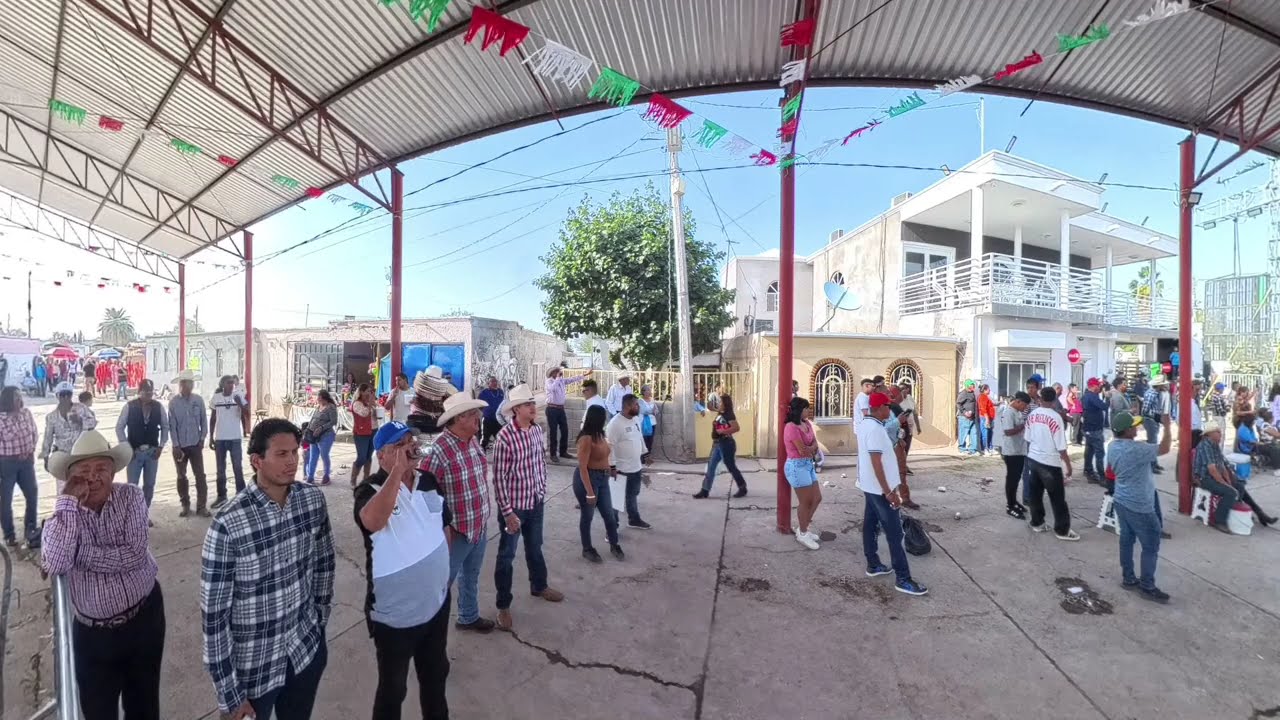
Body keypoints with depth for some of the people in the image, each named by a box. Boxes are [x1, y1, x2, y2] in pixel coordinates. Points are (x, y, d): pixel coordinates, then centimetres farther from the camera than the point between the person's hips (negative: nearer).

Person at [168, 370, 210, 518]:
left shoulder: (199, 400, -2)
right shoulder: (173, 402, -6)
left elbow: (204, 421, 3)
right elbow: (172, 425, -6)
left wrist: (202, 439, -3)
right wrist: (176, 445, -9)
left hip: (196, 445, 0)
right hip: (180, 445, 0)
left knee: (200, 475, 1)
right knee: (181, 477, 11)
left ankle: (201, 506, 7)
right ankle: (185, 506, 23)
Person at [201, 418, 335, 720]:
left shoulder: (313, 499, -10)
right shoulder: (228, 525, -25)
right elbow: (213, 615, -17)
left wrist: (320, 618, 11)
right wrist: (229, 695, -12)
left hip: (308, 648, 4)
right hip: (253, 665, -4)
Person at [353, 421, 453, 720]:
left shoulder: (429, 480, -3)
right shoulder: (371, 488, -19)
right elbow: (372, 522, -44)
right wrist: (398, 470, -41)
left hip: (437, 603, 6)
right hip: (394, 614, -5)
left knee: (436, 673, 27)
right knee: (393, 687, 18)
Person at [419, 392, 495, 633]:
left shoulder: (473, 441, -1)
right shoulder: (439, 450, -27)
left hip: (479, 526, 8)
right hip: (455, 531, -8)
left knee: (471, 576, 26)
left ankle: (469, 617, 47)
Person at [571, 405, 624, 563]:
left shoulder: (599, 435, 4)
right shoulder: (586, 438, -23)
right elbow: (582, 467, -23)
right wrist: (590, 492, -24)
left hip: (602, 479, 8)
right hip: (587, 479, -8)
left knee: (609, 514, 14)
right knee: (587, 516, 9)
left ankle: (614, 545, 31)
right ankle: (587, 549, 27)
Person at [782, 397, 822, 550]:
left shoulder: (806, 424, 9)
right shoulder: (791, 427, -20)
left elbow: (815, 444, 6)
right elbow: (802, 451, -20)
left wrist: (810, 448, -15)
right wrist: (813, 450, 0)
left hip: (808, 464, 9)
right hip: (797, 466, -9)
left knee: (817, 498, 15)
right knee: (805, 501, 1)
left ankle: (802, 528, 30)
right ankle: (802, 534, 19)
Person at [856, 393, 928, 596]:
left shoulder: (865, 424, 5)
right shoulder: (875, 429, -24)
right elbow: (876, 463, -26)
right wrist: (889, 492, -23)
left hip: (869, 486, 10)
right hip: (879, 489, -10)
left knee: (870, 525, 16)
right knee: (894, 533, -3)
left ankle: (873, 565, 27)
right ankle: (903, 579, 4)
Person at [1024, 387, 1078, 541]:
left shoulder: (1032, 415, -1)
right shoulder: (1055, 417, -18)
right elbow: (1061, 447, -15)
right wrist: (1068, 465, -4)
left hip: (1033, 459, 6)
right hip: (1050, 463, -6)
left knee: (1036, 493, 16)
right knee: (1058, 498, 7)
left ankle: (1037, 523, 27)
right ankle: (1062, 530, 16)